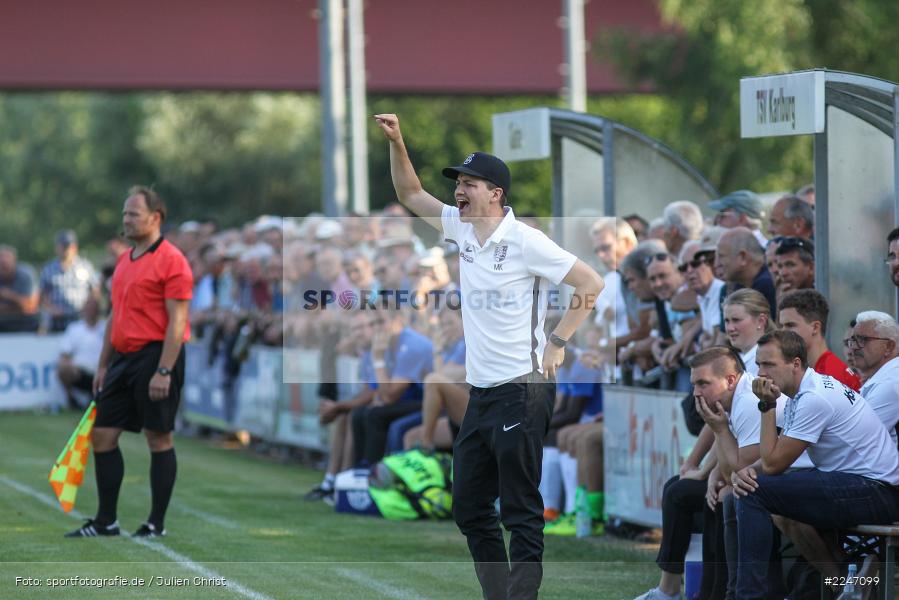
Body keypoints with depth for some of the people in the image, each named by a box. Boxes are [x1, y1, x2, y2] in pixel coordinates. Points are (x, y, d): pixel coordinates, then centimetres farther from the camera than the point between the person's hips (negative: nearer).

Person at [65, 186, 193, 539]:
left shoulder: (171, 261, -10)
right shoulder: (124, 262, 16)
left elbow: (177, 322, -15)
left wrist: (163, 372, -21)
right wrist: (103, 365, 17)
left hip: (156, 356, -9)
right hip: (124, 358, 9)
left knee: (158, 439, -2)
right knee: (102, 435, 6)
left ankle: (157, 523, 5)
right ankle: (106, 520, 12)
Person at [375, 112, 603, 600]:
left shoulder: (524, 241, -11)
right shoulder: (462, 228, 10)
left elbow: (593, 284, -11)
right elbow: (410, 194, 20)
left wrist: (558, 341, -11)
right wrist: (396, 142, 7)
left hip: (521, 391, -8)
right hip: (480, 392, 8)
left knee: (521, 510, -8)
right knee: (469, 508, 11)